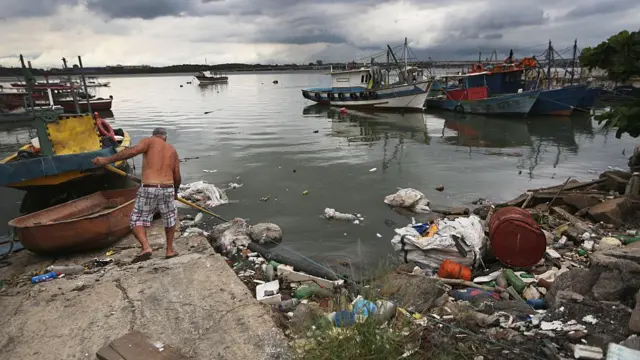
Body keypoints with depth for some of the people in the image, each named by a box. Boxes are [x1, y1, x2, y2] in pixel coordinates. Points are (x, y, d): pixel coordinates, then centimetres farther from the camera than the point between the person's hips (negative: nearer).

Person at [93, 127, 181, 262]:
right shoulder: (172, 150, 17)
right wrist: (175, 192, 32)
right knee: (170, 219, 24)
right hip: (168, 189, 3)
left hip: (148, 189, -3)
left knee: (137, 220, 12)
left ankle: (145, 247, -7)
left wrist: (107, 160, -14)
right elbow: (177, 177, 14)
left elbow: (132, 151, -14)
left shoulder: (149, 141, 7)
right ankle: (170, 250, 26)